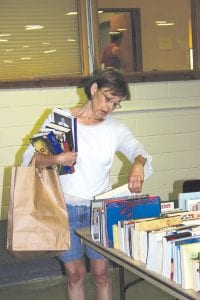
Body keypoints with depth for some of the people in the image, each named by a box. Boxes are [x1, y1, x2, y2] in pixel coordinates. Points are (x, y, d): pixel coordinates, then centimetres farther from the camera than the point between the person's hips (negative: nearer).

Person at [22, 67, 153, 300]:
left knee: (101, 273, 8)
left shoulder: (115, 129, 0)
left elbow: (137, 148, -18)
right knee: (75, 274, 9)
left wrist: (138, 164, -41)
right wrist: (55, 159, -27)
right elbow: (30, 157, -6)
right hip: (65, 209, -1)